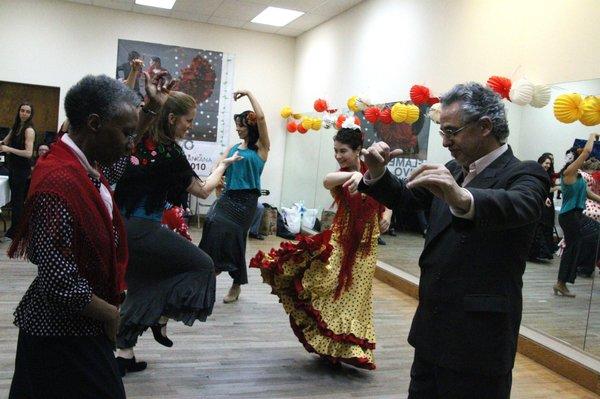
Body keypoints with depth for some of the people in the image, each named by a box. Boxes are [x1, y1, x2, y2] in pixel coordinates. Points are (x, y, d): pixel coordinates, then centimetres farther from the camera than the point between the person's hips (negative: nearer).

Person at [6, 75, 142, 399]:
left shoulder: (86, 168, 3)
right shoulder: (59, 182, -26)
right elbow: (58, 281, -26)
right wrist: (110, 314, -14)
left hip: (80, 324, 9)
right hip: (63, 334, -9)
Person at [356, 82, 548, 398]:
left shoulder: (524, 175, -12)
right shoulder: (453, 171, 10)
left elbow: (519, 206, -33)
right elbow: (406, 197, 14)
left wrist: (462, 199, -54)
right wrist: (378, 174, -7)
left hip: (476, 340, -7)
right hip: (432, 330, 7)